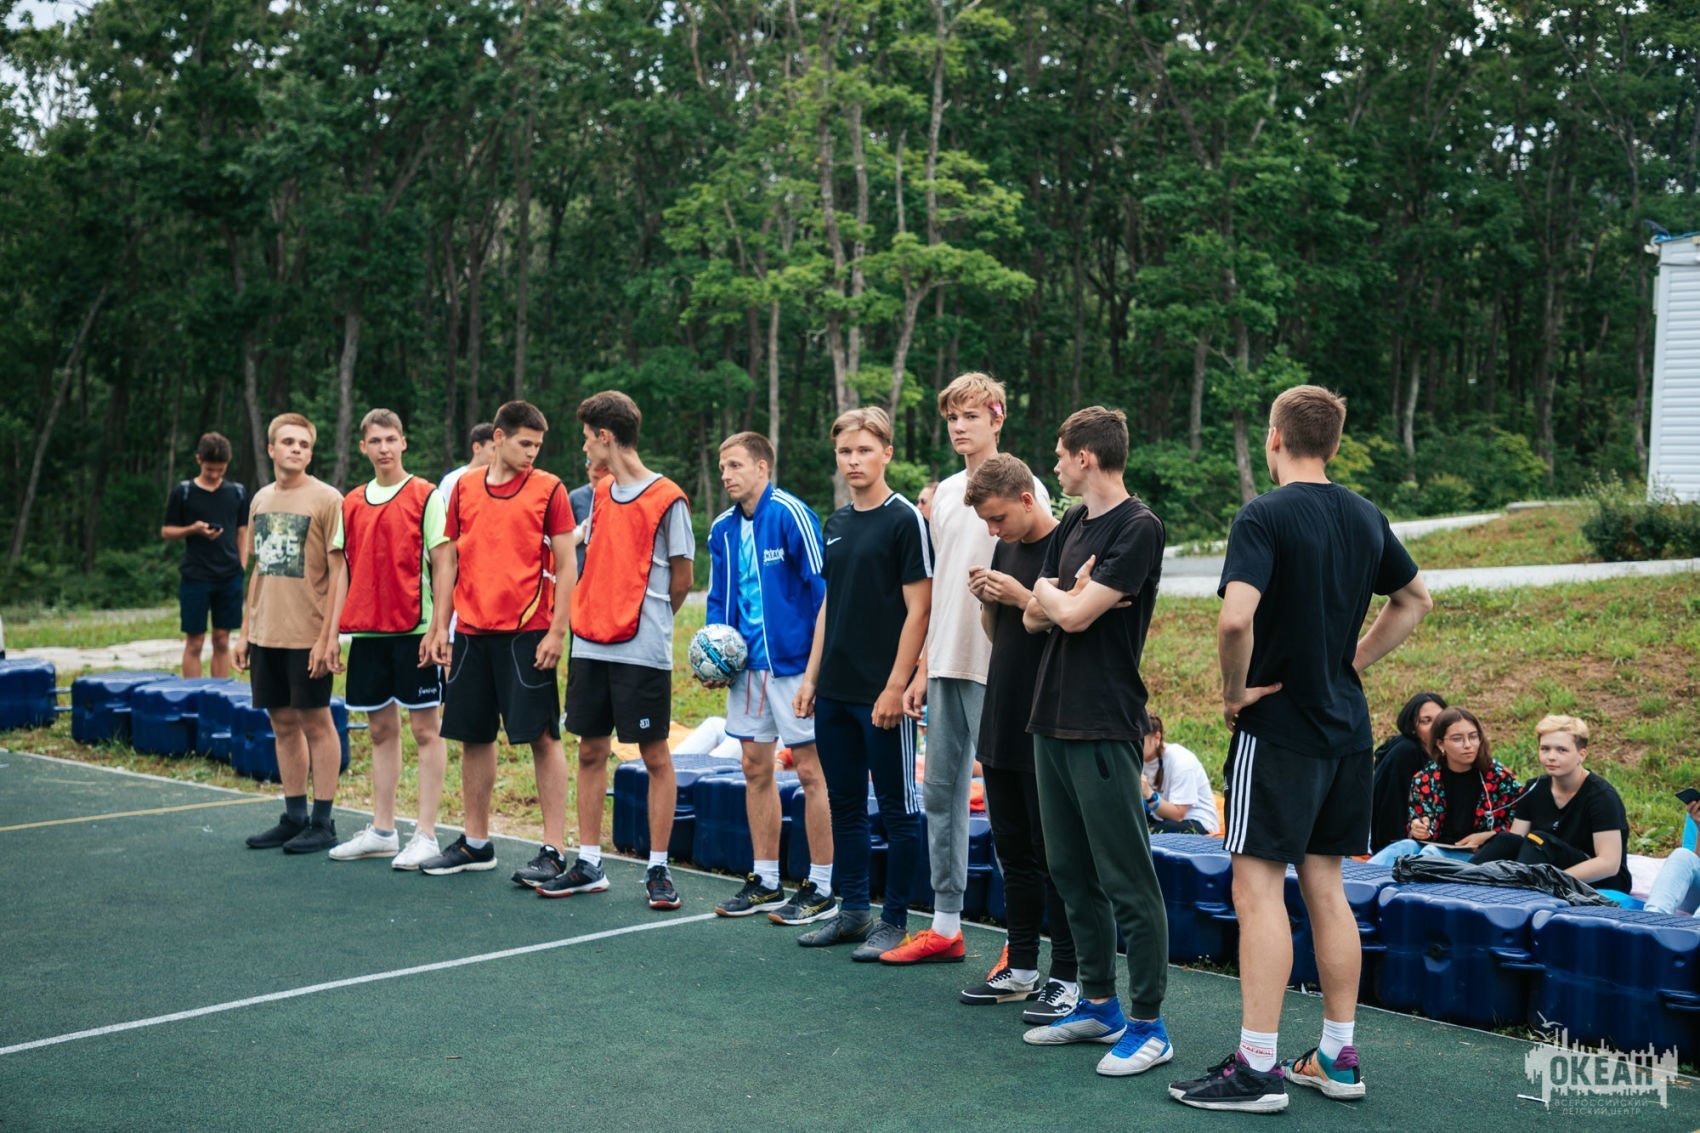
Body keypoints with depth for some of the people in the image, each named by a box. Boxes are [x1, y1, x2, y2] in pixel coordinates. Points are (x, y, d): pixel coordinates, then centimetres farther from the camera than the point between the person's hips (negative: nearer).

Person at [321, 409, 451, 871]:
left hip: (414, 630, -5)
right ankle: (382, 832, 19)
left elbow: (441, 566, -6)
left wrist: (439, 629, -12)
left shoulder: (426, 496, -3)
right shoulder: (351, 504, 12)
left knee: (425, 729, -1)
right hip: (366, 629, 5)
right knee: (382, 729, 11)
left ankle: (426, 836, 3)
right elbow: (343, 571, 14)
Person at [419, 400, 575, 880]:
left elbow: (565, 565, -4)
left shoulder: (549, 489, -2)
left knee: (543, 737, -4)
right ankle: (475, 844, 23)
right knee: (473, 736, 11)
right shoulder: (464, 487, 10)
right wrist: (439, 626, 8)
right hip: (472, 631, 4)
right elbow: (449, 559, 13)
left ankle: (553, 850, 2)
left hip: (527, 632, -4)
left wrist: (556, 632, -11)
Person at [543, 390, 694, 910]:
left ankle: (658, 870, 9)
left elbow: (682, 579, -3)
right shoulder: (601, 493, 13)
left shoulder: (667, 499, -7)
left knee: (655, 755, 1)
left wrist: (649, 622, 6)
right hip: (591, 645, 7)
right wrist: (592, 618, 8)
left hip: (642, 651, -7)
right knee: (591, 750, 10)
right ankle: (588, 865, 18)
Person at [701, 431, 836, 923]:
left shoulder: (790, 514, -11)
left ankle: (822, 887, 6)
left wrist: (817, 656, -15)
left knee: (810, 769, -2)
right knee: (756, 768, 11)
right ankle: (765, 882, 22)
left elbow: (822, 586, -13)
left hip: (793, 661, -7)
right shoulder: (723, 528, 10)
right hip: (747, 663, 7)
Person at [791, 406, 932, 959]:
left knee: (898, 809, 2)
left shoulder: (905, 519, -9)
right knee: (844, 804, 14)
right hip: (834, 691, 8)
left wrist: (896, 686, -16)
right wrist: (811, 675, 12)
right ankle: (853, 910, 25)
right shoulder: (836, 523, 13)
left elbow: (919, 608, -12)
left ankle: (895, 920, 11)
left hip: (883, 693, -7)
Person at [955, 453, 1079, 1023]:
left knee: (1054, 853, -2)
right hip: (1002, 725, 8)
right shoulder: (1005, 548, 13)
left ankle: (1068, 978, 7)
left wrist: (1024, 598, -20)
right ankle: (1021, 967, 24)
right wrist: (986, 600, -1)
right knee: (1013, 848, 14)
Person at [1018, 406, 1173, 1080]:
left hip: (1104, 727, -9)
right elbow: (1035, 618, 13)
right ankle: (1098, 1005, 25)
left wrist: (1051, 593, 2)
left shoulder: (1139, 528, -12)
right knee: (1072, 872, 14)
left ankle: (1147, 1024, 5)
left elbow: (1076, 614, -18)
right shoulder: (1071, 527, 16)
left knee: (1126, 880, -4)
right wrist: (1065, 599, -7)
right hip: (1053, 720, 9)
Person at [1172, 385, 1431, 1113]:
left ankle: (1256, 1068, 0)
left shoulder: (1265, 517, -15)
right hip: (1346, 725, 7)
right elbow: (1414, 601, 22)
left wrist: (1234, 691, -12)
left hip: (1278, 726, -7)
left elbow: (1236, 618, -28)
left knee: (1259, 889, -3)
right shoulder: (1366, 518, 8)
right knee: (1325, 887, 14)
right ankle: (1338, 1058, 20)